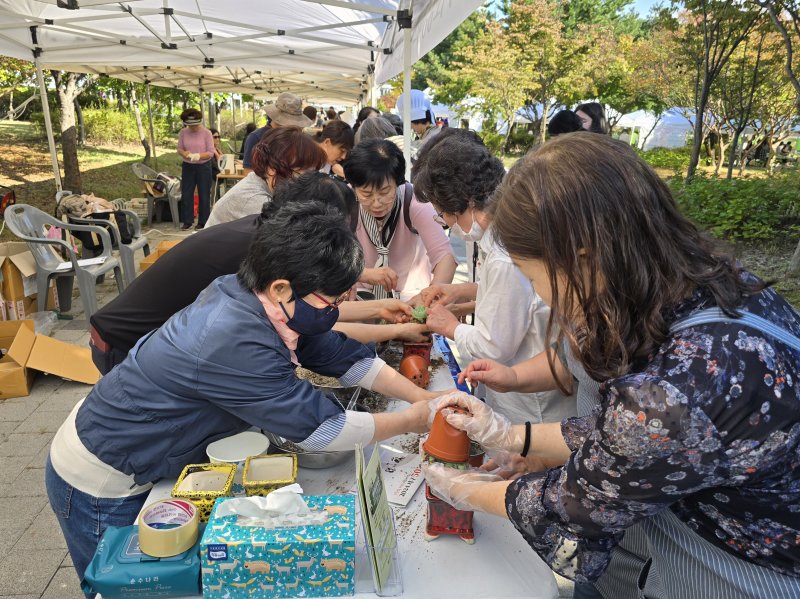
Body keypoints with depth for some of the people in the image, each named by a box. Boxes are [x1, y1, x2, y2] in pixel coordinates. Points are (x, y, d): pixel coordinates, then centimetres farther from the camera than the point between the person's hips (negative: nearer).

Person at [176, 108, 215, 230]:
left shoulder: (206, 133, -8)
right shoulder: (183, 132, 0)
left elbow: (211, 152, -10)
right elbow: (179, 149, 2)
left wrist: (198, 156, -27)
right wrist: (185, 153, -21)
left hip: (203, 167, -3)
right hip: (187, 166, 3)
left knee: (204, 195, 4)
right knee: (186, 194, 5)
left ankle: (203, 222, 14)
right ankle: (187, 221, 16)